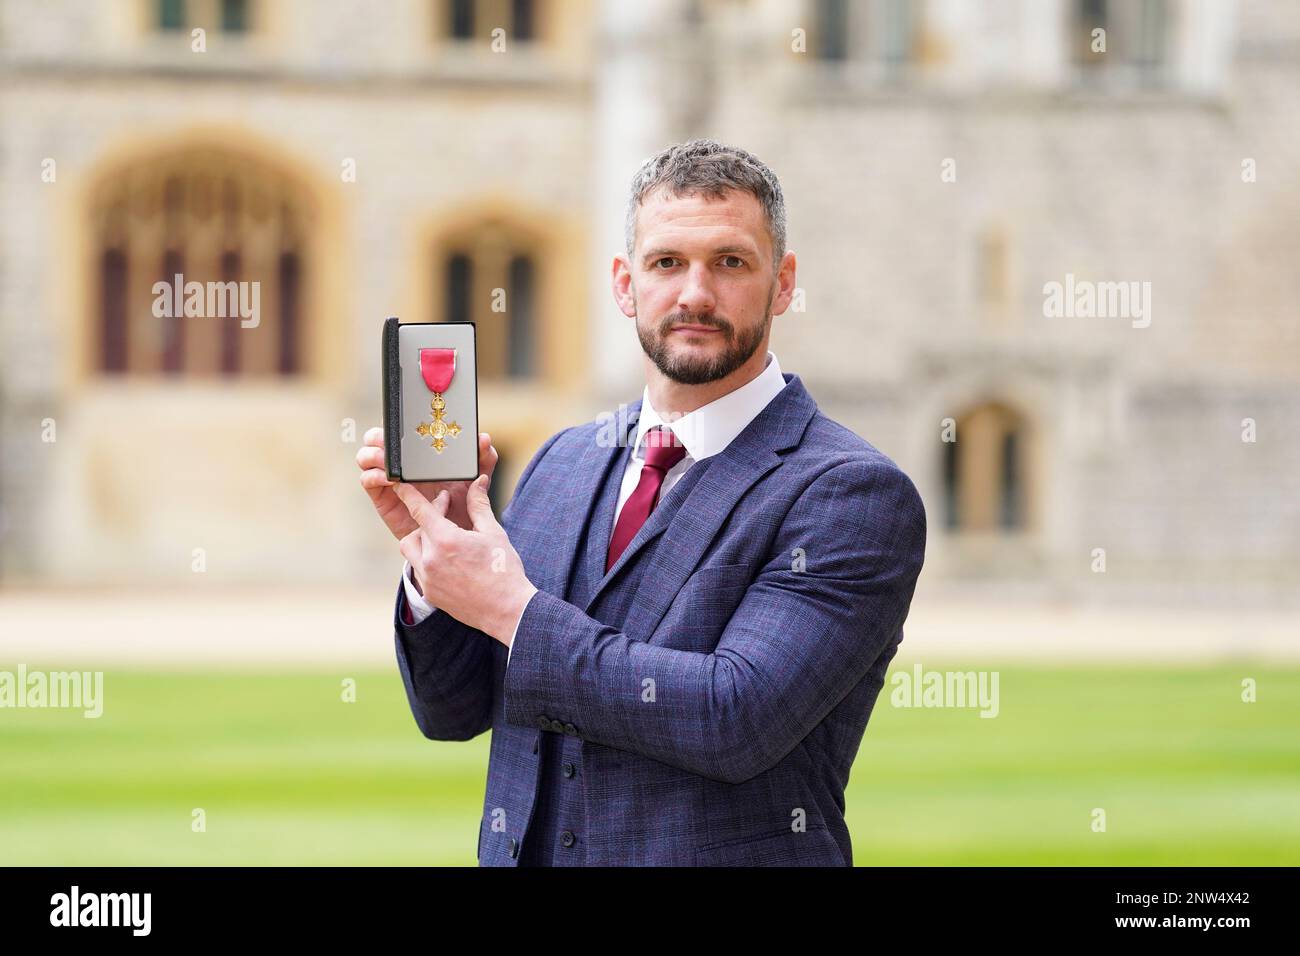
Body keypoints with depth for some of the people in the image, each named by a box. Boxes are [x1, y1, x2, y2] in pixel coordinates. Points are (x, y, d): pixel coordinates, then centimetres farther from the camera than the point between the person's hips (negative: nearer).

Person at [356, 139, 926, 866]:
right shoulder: (565, 462, 4)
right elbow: (454, 711, 6)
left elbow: (738, 719, -25)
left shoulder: (855, 494, -14)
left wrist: (511, 609, -20)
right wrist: (434, 550, -12)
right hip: (525, 849, 5)